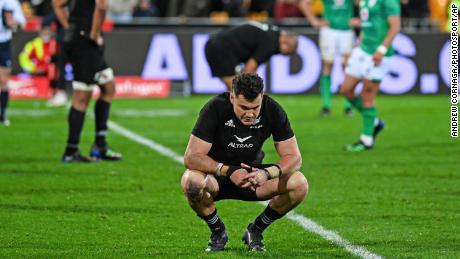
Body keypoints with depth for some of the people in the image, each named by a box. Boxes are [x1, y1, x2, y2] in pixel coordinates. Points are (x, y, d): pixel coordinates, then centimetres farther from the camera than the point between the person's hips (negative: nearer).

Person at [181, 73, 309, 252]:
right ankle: (217, 231, -6)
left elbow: (293, 157, -14)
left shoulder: (272, 111, -16)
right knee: (191, 182, -38)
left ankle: (256, 230, 1)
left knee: (299, 184, -24)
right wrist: (229, 171, -39)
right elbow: (191, 157, -27)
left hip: (252, 174, 2)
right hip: (216, 173, -2)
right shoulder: (215, 109, -24)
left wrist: (266, 173, -35)